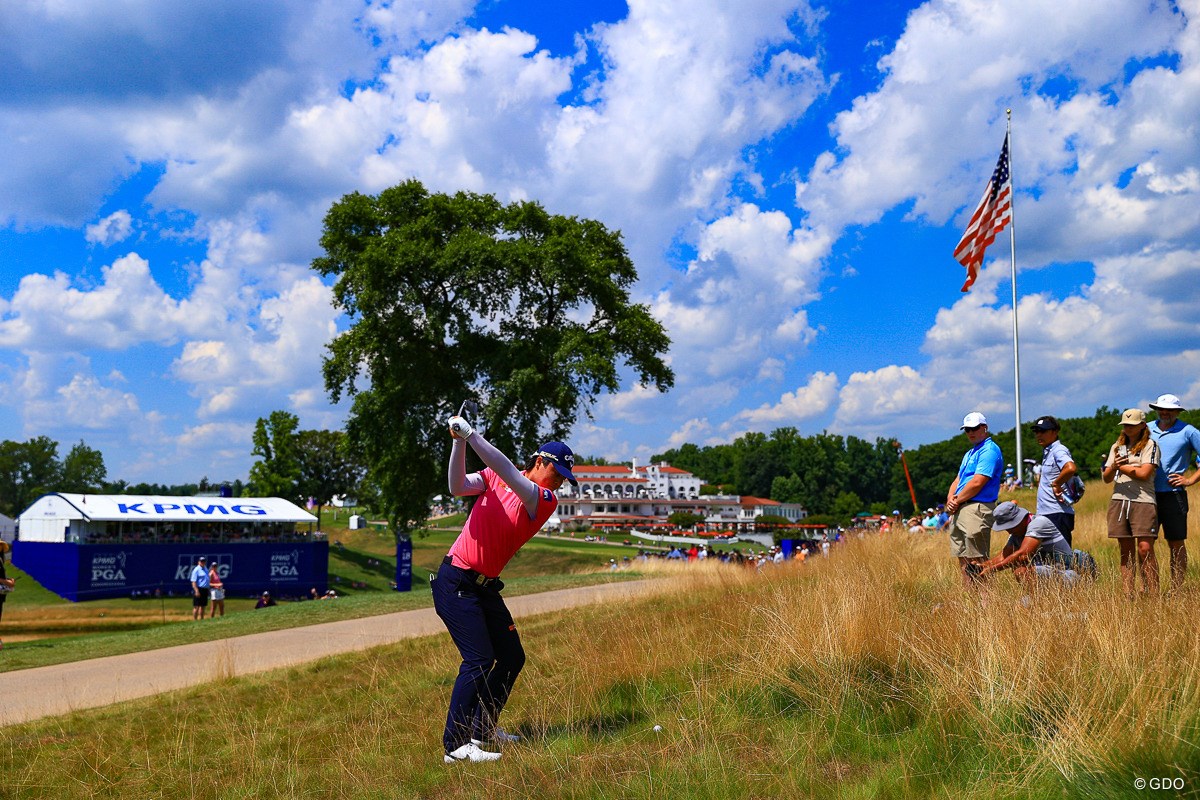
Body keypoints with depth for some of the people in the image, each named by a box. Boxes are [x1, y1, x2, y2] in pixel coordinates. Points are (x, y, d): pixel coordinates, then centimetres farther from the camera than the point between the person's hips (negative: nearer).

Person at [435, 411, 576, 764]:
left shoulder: (547, 500, -2)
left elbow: (509, 474, -19)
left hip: (487, 587, 6)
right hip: (456, 584, -5)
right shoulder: (493, 478, -1)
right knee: (479, 660, -15)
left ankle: (483, 730, 26)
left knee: (512, 657, 10)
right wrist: (458, 442, -26)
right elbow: (458, 488, -16)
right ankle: (455, 745, -10)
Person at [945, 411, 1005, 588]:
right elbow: (958, 480, 20)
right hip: (958, 511, 10)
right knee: (963, 561, 10)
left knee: (976, 562, -10)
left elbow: (977, 482, -16)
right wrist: (950, 498, 0)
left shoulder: (989, 450, -8)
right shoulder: (969, 454, 24)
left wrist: (957, 501, -8)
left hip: (977, 509, -10)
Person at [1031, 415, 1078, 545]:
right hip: (1045, 513, 10)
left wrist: (1055, 484, -19)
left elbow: (1071, 468, -32)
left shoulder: (1058, 450, -11)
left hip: (1058, 513, -10)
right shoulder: (1046, 452, 19)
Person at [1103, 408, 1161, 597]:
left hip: (1143, 502, -5)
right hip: (1119, 500, 5)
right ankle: (1128, 596, 4)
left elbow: (1144, 474, -11)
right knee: (1126, 551, 4)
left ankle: (1153, 595, -8)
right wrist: (1113, 466, -7)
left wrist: (1121, 467, 0)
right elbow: (1106, 478, 13)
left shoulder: (1150, 445, 3)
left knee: (1145, 549, -13)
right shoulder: (1117, 447, 19)